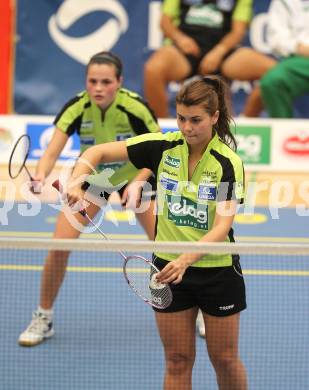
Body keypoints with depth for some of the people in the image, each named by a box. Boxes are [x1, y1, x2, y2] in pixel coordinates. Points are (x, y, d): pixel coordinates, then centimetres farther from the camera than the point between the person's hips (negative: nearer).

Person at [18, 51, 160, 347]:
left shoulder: (135, 107, -29)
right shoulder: (76, 108, -27)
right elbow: (52, 152, -32)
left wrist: (139, 180, -32)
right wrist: (40, 175, -53)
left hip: (135, 176, -1)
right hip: (90, 178, 1)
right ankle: (43, 319, 7)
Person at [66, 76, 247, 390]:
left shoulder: (228, 163, -16)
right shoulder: (163, 146, -8)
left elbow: (222, 226, -25)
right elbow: (97, 152, -4)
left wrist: (185, 260, -40)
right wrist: (75, 183, -23)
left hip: (217, 270, -2)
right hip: (169, 266, 2)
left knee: (225, 360, 9)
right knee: (178, 361, 7)